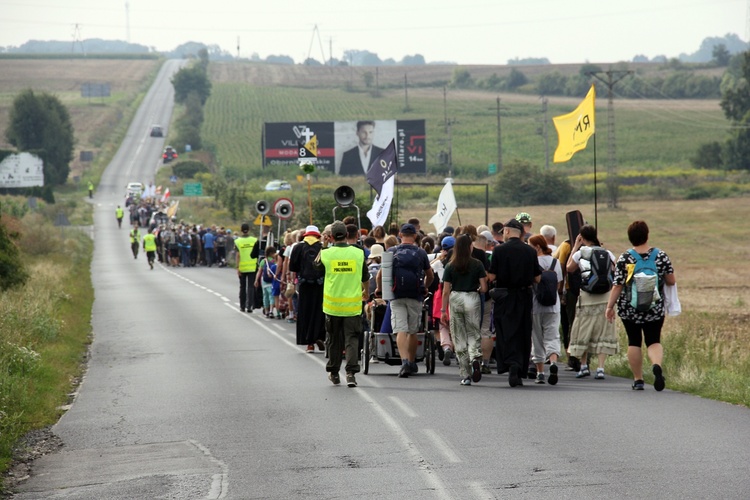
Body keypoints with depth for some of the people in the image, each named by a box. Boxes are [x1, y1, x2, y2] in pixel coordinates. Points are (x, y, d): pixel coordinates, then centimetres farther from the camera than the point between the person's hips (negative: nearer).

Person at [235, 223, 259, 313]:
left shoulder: (237, 241, -7)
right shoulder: (255, 240, -4)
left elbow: (238, 256, -11)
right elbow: (256, 254, 0)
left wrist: (237, 267, -9)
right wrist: (258, 265, 11)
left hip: (242, 268, 0)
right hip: (252, 267, 0)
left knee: (242, 287, 13)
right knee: (251, 287, 1)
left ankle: (242, 306, 20)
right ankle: (249, 306, -9)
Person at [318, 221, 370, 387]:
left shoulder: (326, 254, -7)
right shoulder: (358, 253, -4)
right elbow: (365, 278, 12)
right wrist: (366, 291, 33)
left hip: (332, 304, 1)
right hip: (353, 305, 0)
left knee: (334, 340, 14)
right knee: (352, 339, 2)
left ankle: (333, 372, 24)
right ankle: (351, 372, -12)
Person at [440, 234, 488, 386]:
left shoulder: (450, 266, 1)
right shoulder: (477, 265, -1)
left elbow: (446, 291, 1)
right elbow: (484, 288, -2)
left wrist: (443, 310, 6)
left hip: (455, 299, 1)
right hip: (472, 299, -1)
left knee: (459, 338, 7)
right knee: (474, 334, 9)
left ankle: (465, 375, 6)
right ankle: (475, 358, -23)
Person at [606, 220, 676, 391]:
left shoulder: (624, 259, -8)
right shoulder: (661, 256, -4)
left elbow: (617, 286, -9)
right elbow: (671, 281, 1)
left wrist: (610, 306, -1)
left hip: (629, 309, -1)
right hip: (655, 309, 1)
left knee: (634, 342, 11)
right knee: (653, 341, 7)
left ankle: (638, 379, 11)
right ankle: (657, 364, -23)